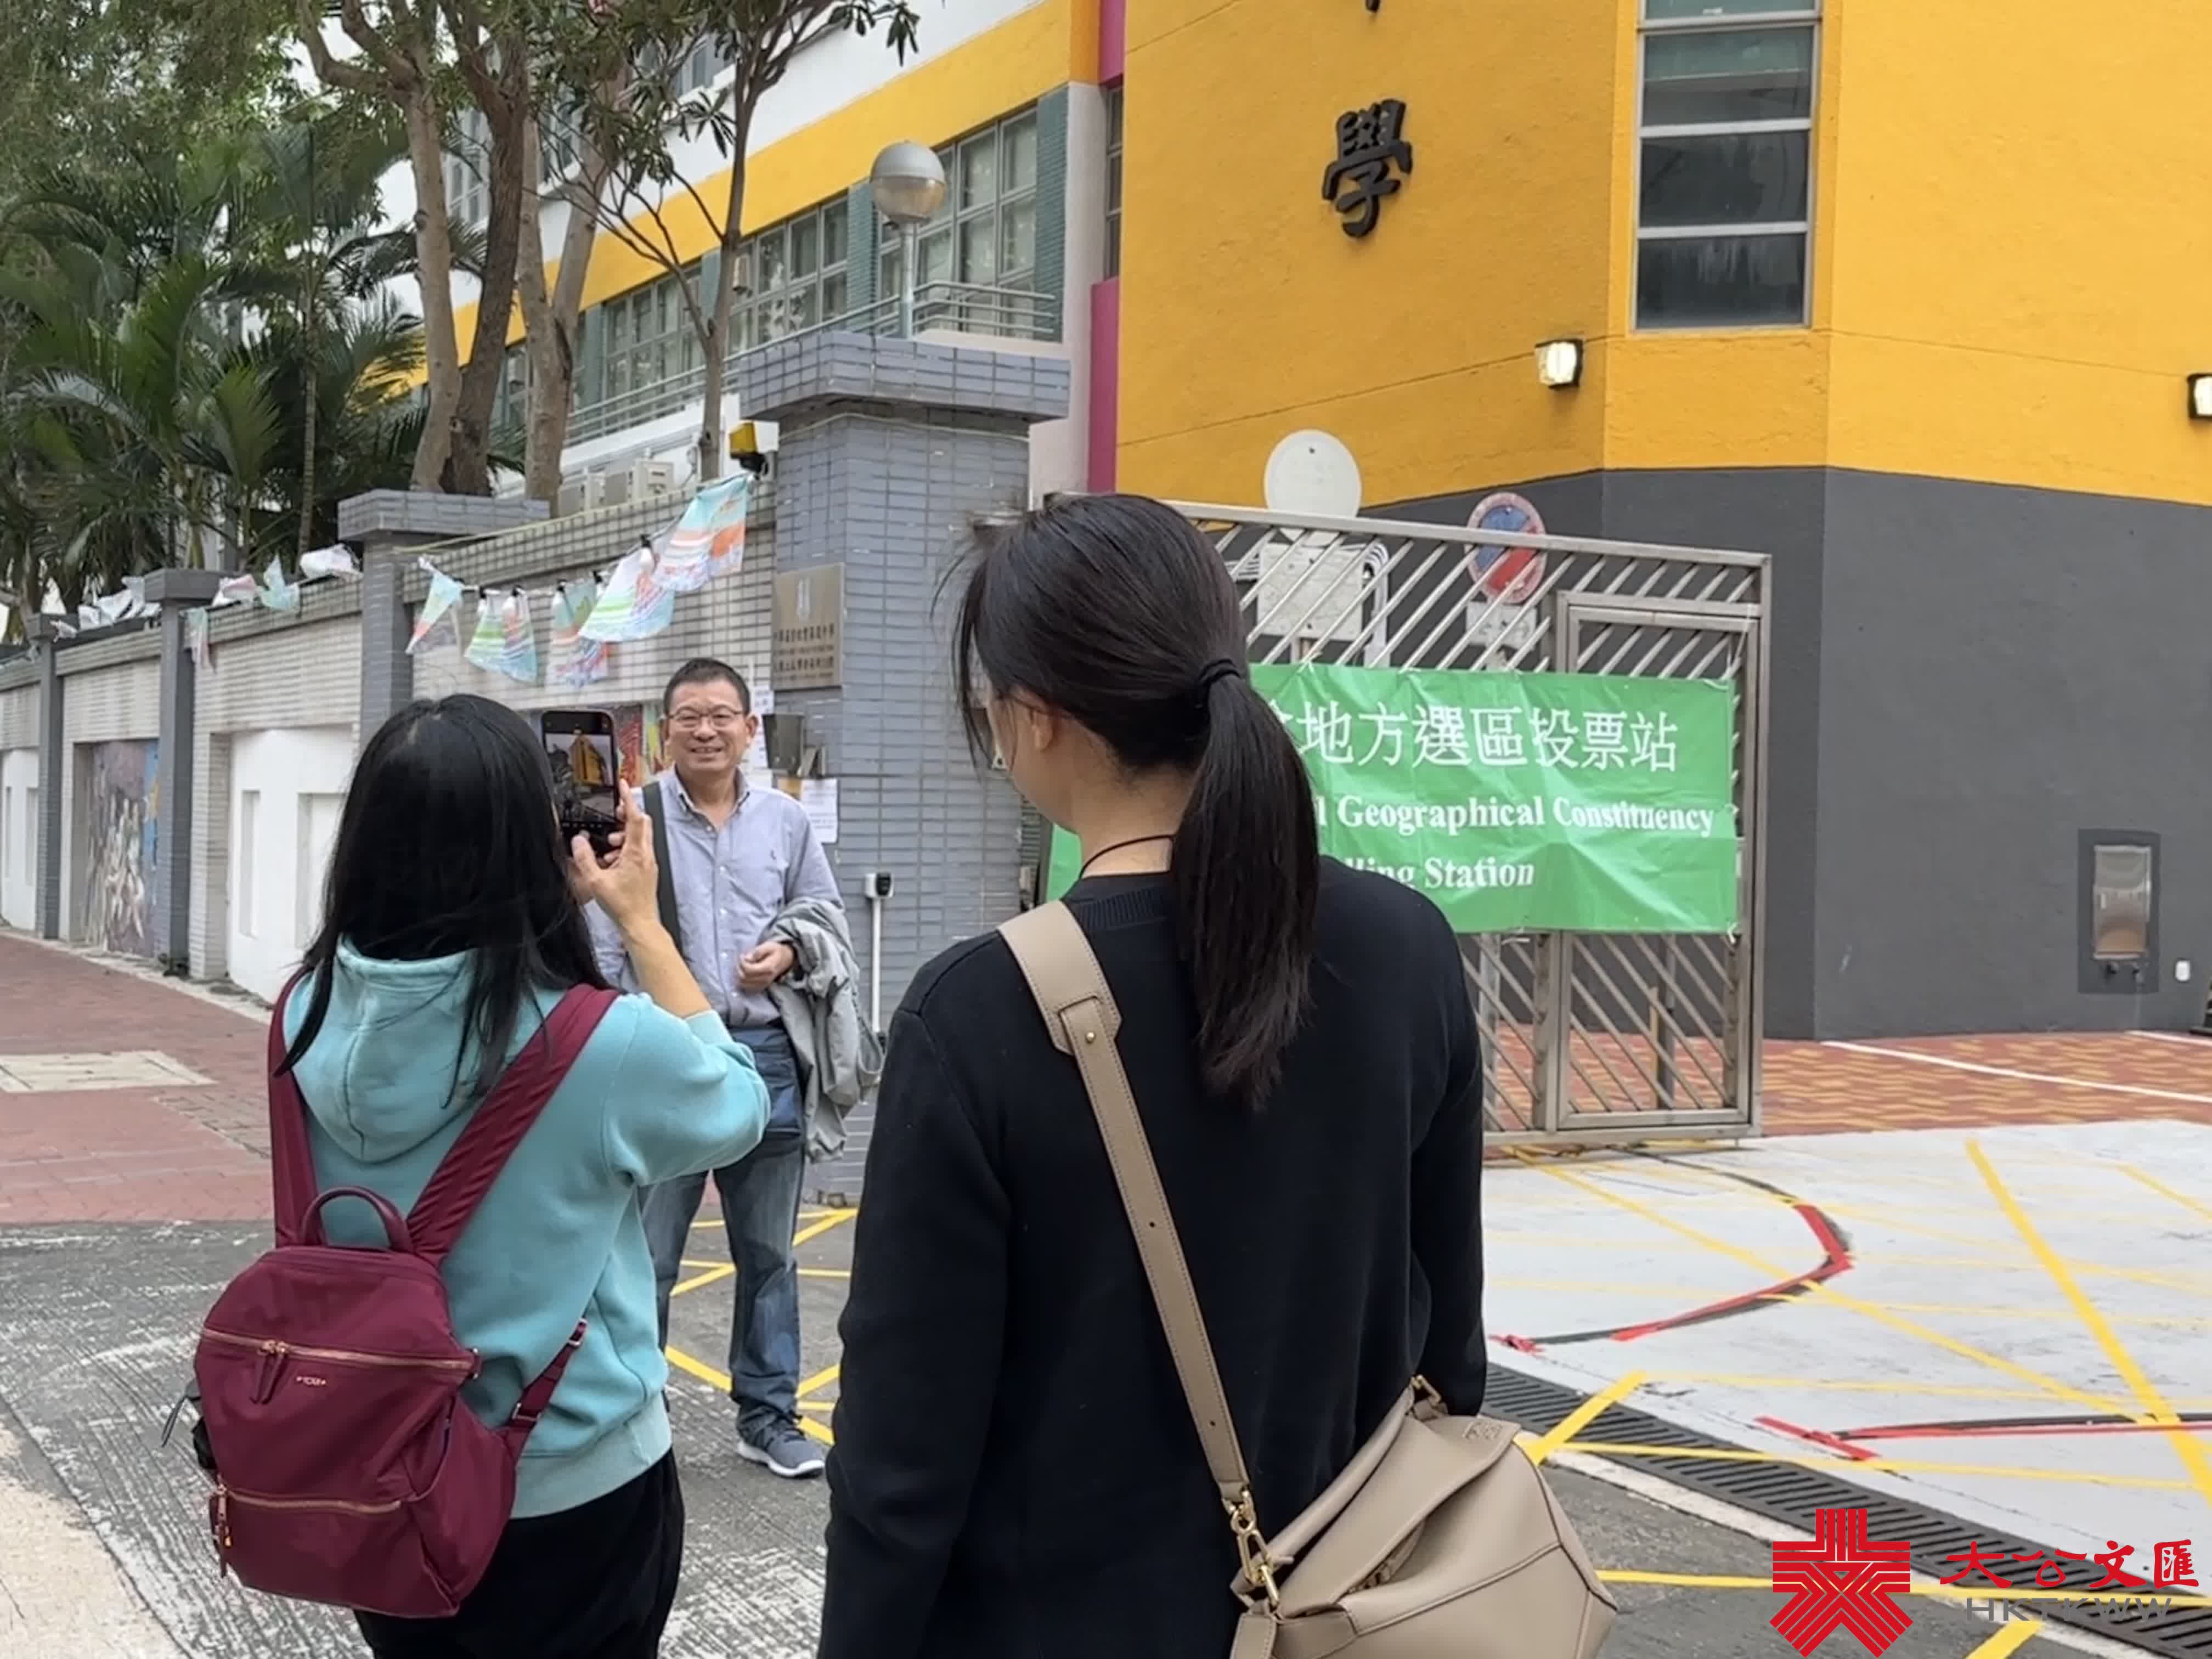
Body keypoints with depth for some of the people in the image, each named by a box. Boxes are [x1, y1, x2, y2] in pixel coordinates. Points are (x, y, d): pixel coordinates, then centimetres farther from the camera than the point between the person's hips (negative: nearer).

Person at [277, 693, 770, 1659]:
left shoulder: (311, 1015, -11)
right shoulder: (601, 1043, -25)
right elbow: (737, 1107, -4)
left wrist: (575, 913, 3)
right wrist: (640, 922, -3)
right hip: (571, 1491, -4)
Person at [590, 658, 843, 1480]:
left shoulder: (786, 821, 6)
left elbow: (828, 916, 16)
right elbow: (602, 951, -4)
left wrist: (790, 952, -5)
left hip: (765, 1054, 4)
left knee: (768, 1252, 14)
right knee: (645, 1253, 1)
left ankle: (768, 1416, 27)